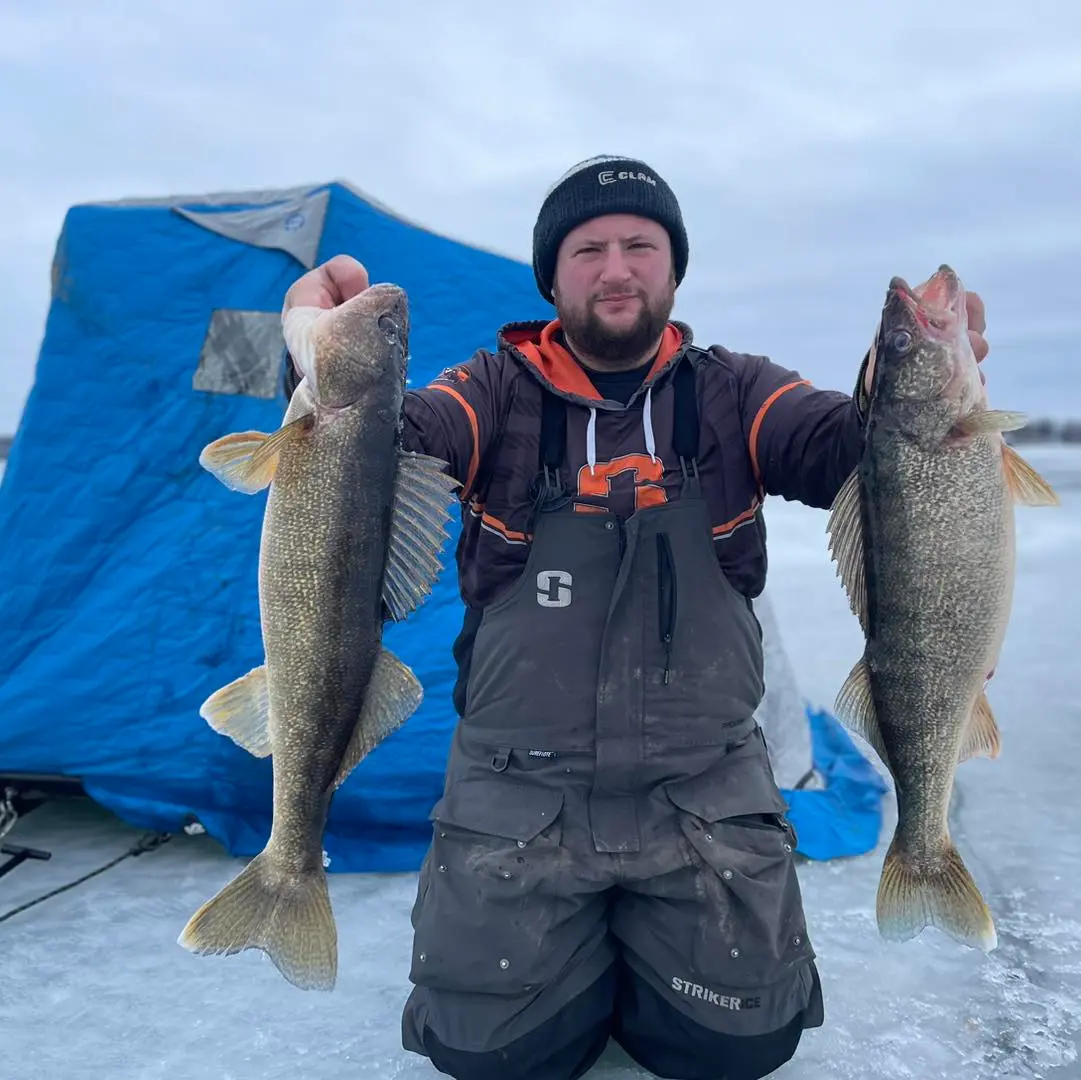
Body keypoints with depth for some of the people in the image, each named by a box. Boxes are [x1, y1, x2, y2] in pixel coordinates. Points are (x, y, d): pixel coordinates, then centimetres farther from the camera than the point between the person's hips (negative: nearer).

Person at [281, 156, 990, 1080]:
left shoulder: (732, 393, 2)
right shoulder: (497, 390, 0)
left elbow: (845, 449, -13)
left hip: (704, 789, 1)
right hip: (518, 790, 0)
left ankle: (636, 941, 31)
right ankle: (582, 948, 32)